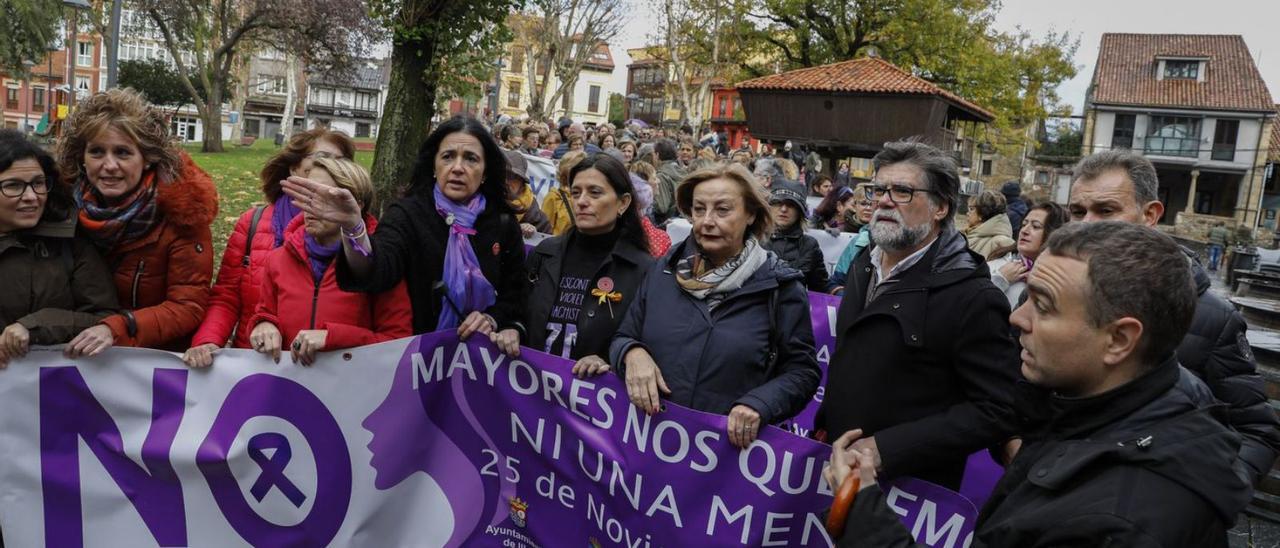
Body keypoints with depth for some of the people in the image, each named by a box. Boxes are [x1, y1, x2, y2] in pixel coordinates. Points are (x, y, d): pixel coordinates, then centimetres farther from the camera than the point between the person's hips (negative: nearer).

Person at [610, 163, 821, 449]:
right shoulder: (665, 270, 1)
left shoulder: (779, 286, -8)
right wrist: (633, 353, -15)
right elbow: (623, 339, 7)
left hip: (734, 445, -2)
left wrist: (759, 404, -22)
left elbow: (802, 371, -5)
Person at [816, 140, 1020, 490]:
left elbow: (999, 411, -21)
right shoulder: (863, 268, 5)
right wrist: (825, 425, 8)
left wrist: (886, 448, -25)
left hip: (912, 486, -6)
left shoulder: (972, 297, -19)